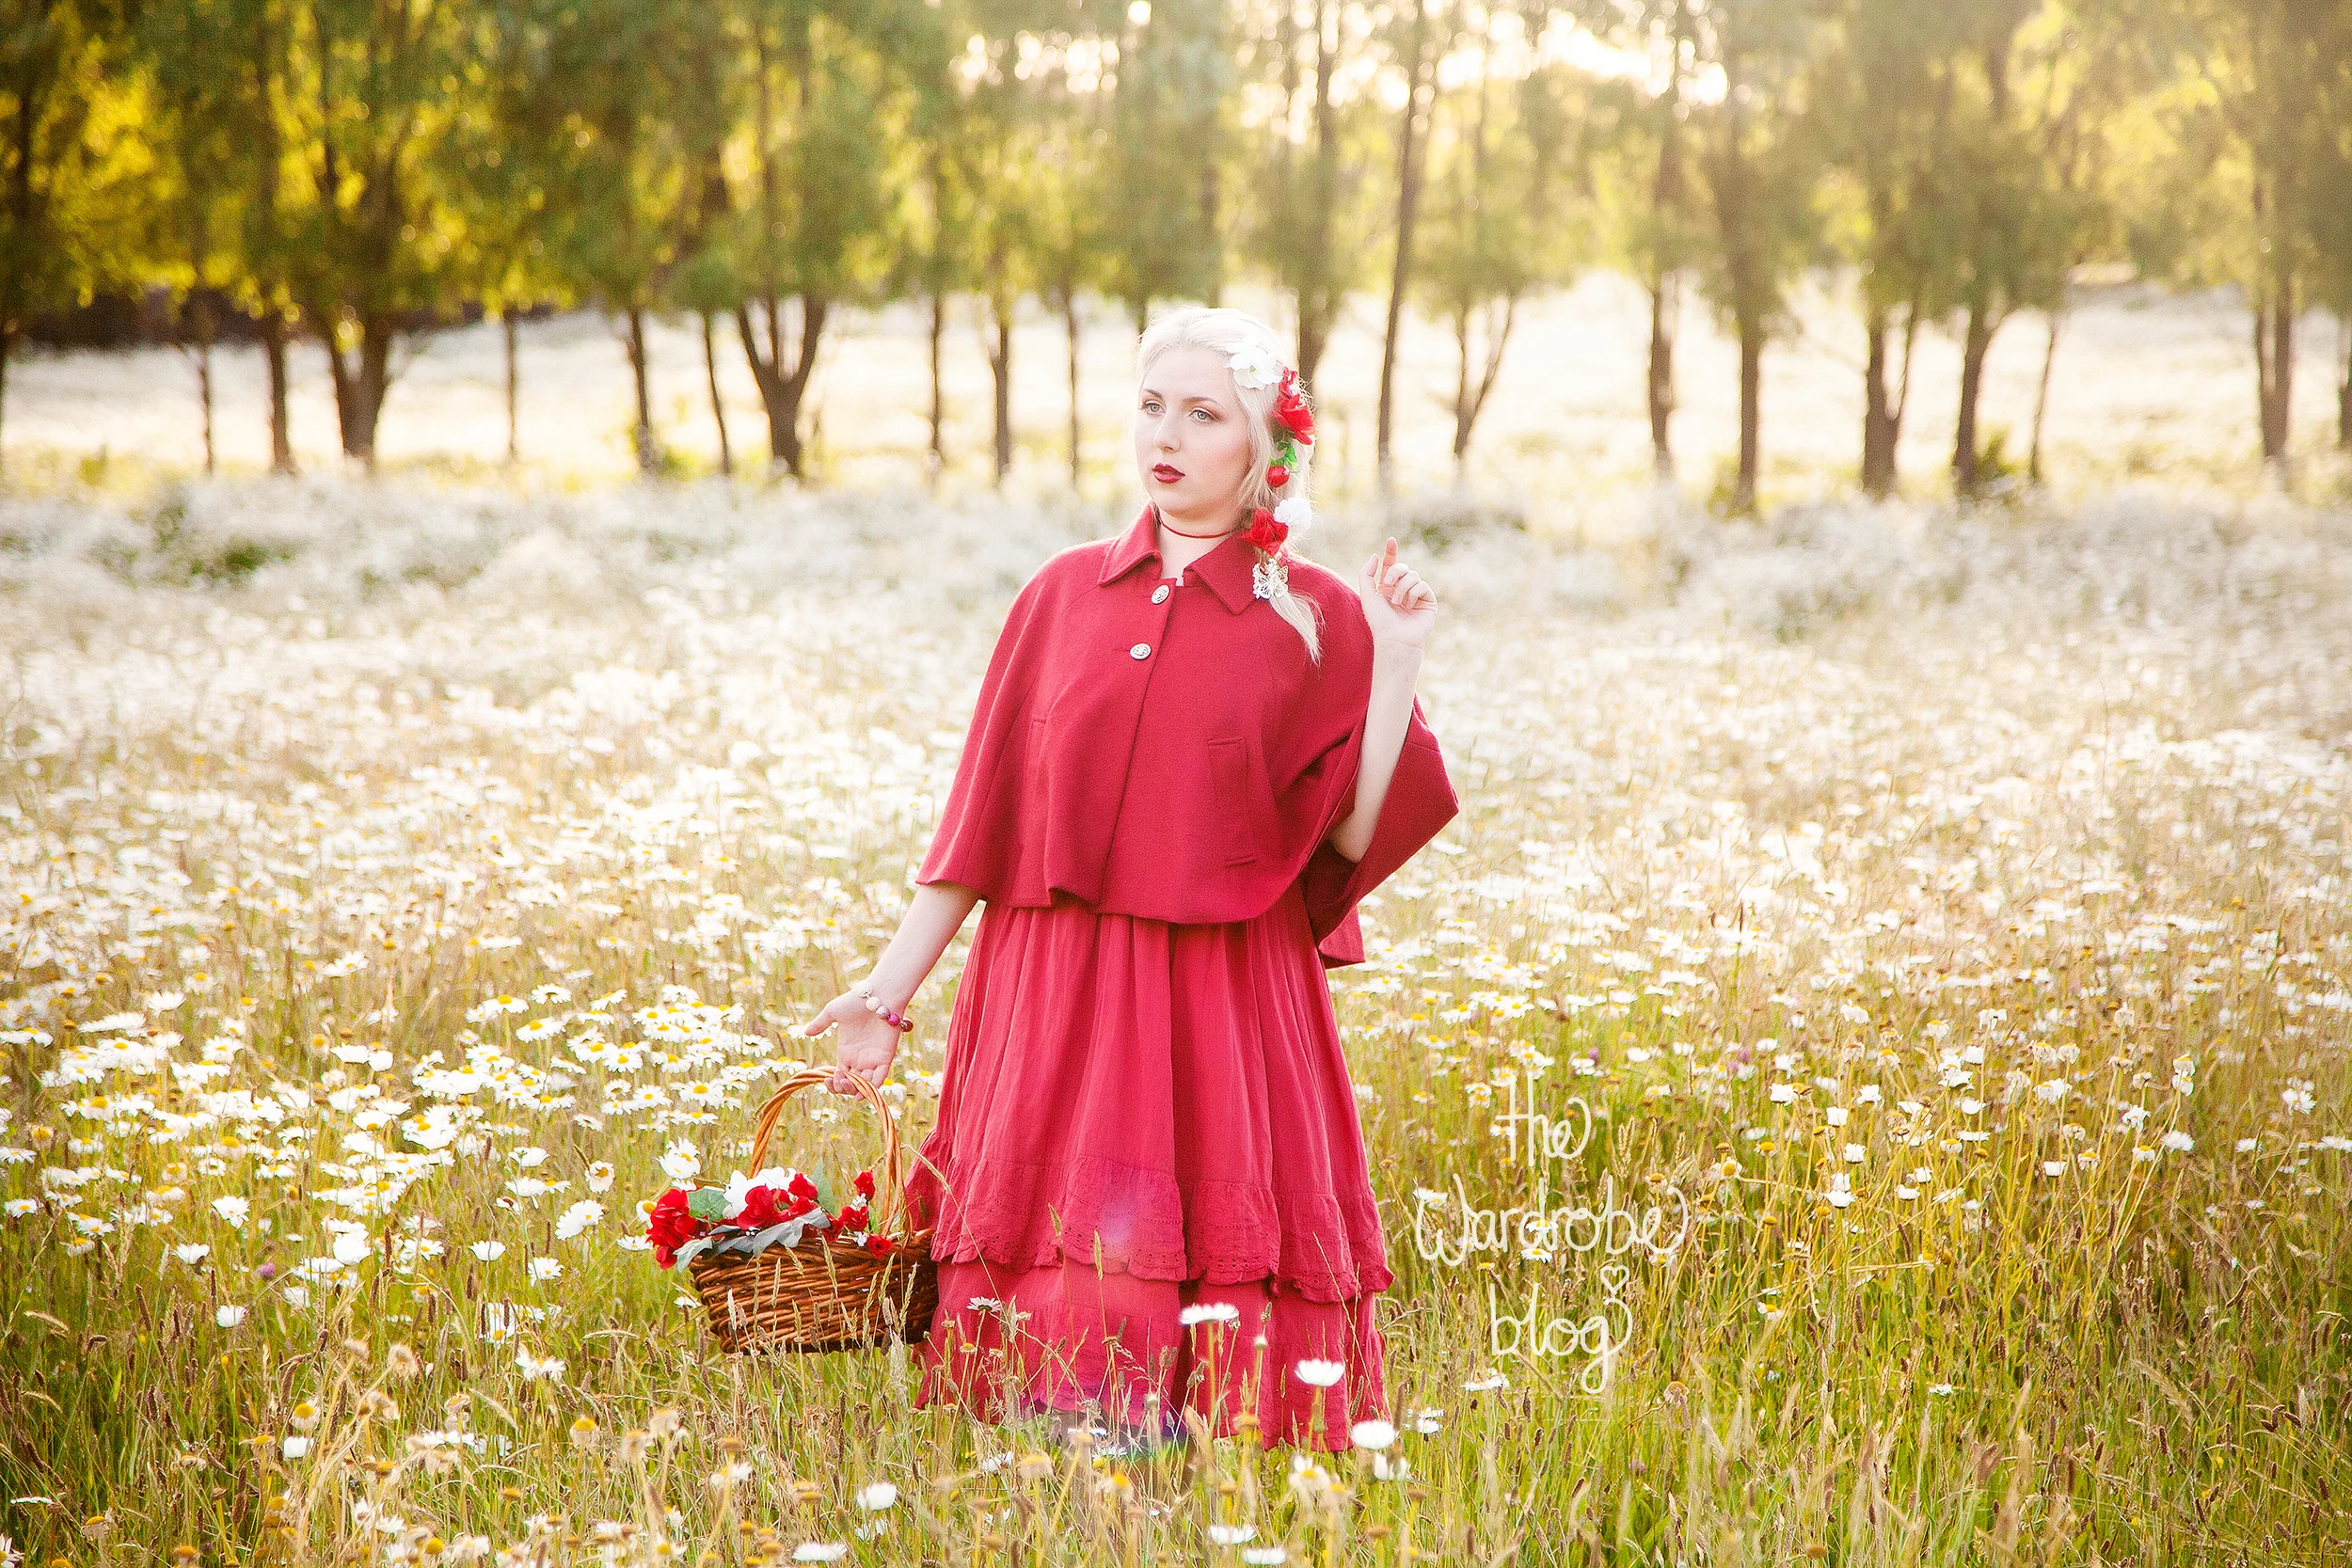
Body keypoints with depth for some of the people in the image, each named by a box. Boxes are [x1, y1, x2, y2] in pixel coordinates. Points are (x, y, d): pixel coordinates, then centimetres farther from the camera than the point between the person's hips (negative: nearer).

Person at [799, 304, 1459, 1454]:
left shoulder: (1317, 621, 3)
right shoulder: (1062, 596, 10)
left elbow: (1358, 835, -3)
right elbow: (981, 818, 11)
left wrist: (1397, 663, -11)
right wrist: (891, 988, 9)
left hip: (1226, 1005, -2)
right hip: (1052, 999, 2)